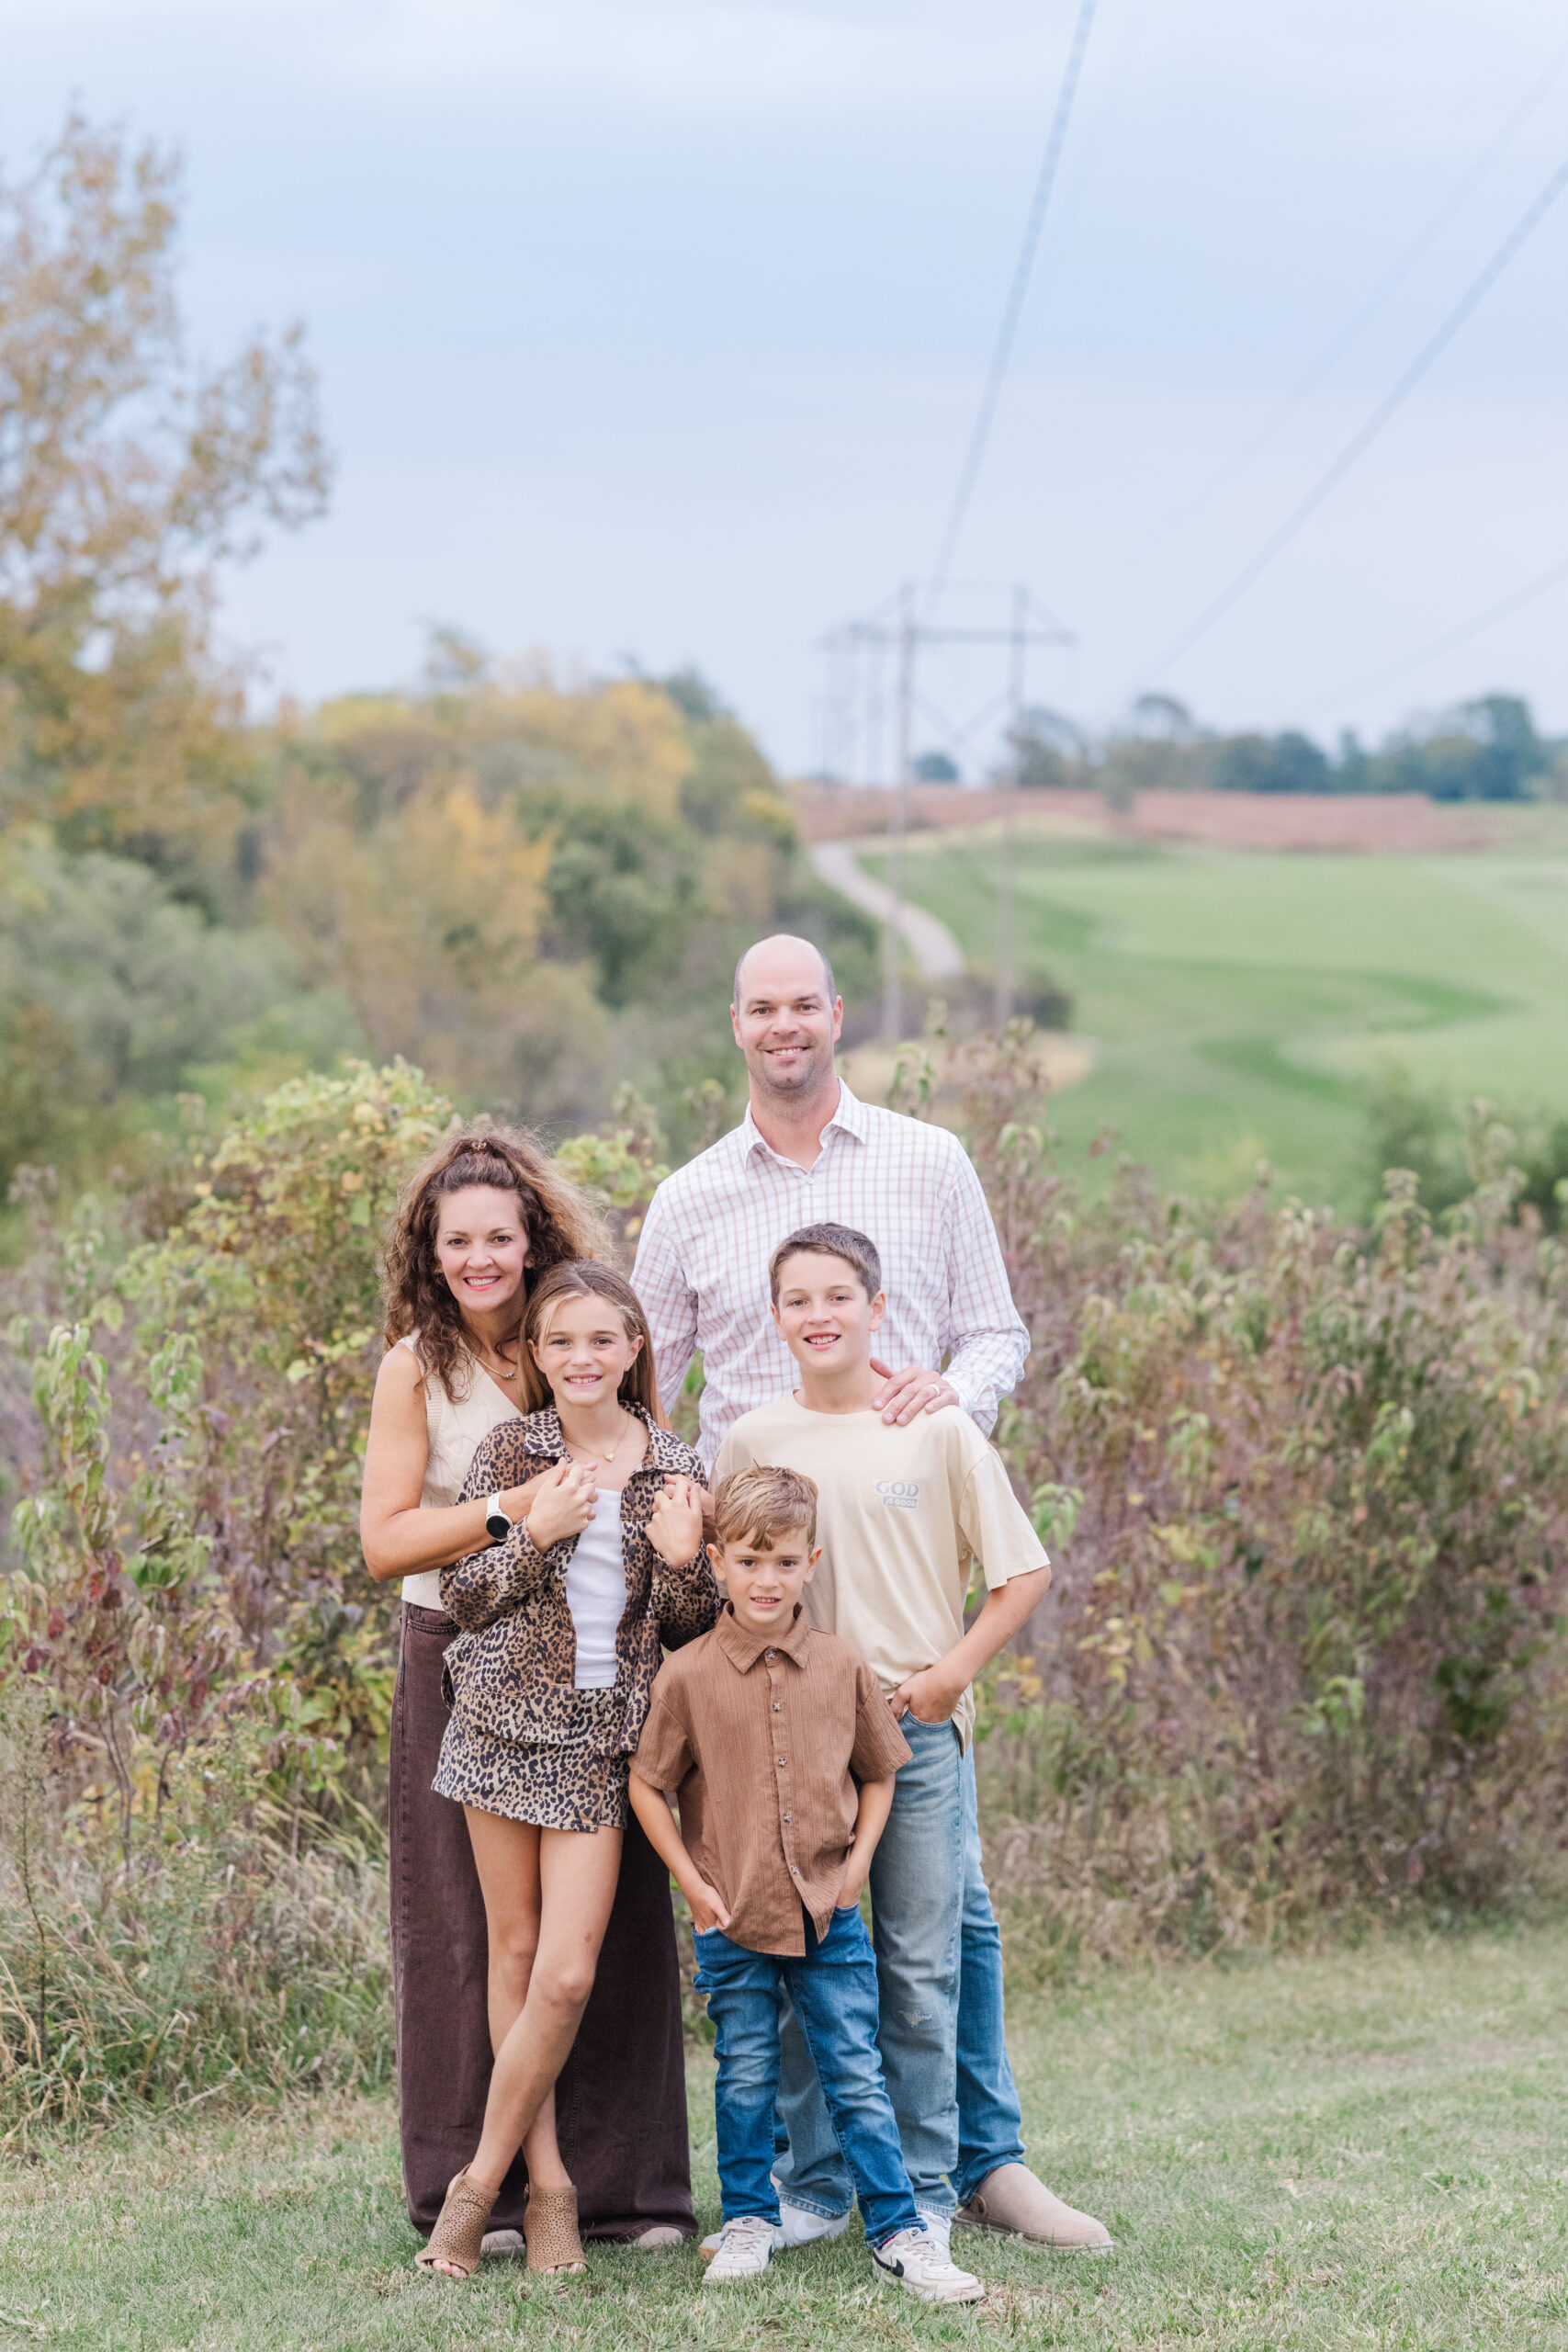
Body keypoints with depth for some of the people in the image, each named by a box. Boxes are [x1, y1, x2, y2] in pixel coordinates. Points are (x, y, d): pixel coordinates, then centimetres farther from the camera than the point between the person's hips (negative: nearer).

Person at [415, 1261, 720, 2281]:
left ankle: (483, 2180, 4)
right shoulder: (512, 1453, 2)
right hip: (506, 1719, 0)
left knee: (569, 1972, -8)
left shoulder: (676, 1468, 5)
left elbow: (693, 1628, 9)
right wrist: (534, 1532, -16)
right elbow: (462, 1595, -1)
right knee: (516, 1952, 3)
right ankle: (548, 2182, 12)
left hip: (604, 1735, 0)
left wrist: (681, 1560, -11)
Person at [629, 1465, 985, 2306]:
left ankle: (898, 2233, 8)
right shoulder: (687, 1676, -5)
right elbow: (647, 1786, 2)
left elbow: (879, 1773, 12)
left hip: (830, 1913, 1)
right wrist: (692, 1882, -3)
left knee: (856, 2077, 3)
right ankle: (748, 2222, 23)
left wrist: (858, 1861, 0)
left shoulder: (841, 1668, 1)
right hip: (732, 1918, -1)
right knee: (745, 2077, 9)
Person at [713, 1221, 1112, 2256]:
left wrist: (951, 1673, -6)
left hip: (919, 1728, -1)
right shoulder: (754, 1441, 4)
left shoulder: (937, 1430, -1)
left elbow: (1024, 1572, 2)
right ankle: (815, 2187, 14)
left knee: (926, 1964, 2)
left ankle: (928, 2188, 12)